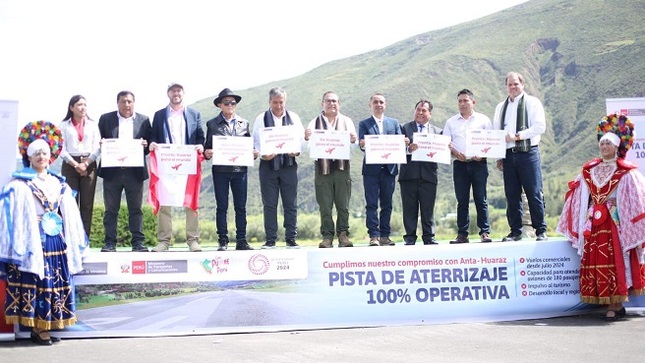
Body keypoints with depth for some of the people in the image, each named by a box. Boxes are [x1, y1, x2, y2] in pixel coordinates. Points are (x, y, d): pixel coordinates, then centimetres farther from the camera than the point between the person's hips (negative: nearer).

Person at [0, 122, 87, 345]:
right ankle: (37, 328, -1)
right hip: (34, 240, -5)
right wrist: (19, 247, -16)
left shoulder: (59, 184, 14)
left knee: (55, 281, 5)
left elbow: (69, 215, 17)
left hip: (56, 239, 6)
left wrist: (74, 244, 16)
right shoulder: (20, 185, -3)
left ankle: (47, 325, 11)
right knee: (36, 281, -5)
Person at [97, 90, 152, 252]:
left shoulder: (144, 120, 10)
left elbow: (149, 144, 10)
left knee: (136, 209, 3)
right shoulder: (106, 119, 9)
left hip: (135, 171, 0)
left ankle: (138, 242, 6)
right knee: (111, 209, 3)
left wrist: (145, 145, -11)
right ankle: (110, 243, 7)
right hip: (112, 170, 0)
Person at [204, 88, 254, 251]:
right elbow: (207, 147, 7)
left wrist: (252, 153, -6)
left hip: (240, 169, 2)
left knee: (241, 206, 2)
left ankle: (241, 240, 7)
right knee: (222, 207, 1)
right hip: (220, 170, -1)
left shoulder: (243, 123, 11)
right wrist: (207, 153, -15)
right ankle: (222, 241, 5)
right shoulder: (212, 124, 6)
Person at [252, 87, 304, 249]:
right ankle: (270, 240, 6)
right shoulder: (261, 119, 5)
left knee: (291, 204, 2)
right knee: (269, 204, 0)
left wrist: (297, 151, -14)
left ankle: (291, 239, 7)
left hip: (289, 164, 1)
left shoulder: (294, 118, 9)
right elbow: (256, 141, 1)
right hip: (268, 165, -1)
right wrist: (263, 154, -18)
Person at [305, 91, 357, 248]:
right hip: (322, 167, 0)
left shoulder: (346, 121, 13)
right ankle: (327, 237, 3)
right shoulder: (315, 122, 10)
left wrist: (353, 140, -23)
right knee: (325, 206, -2)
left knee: (343, 205, -1)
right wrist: (307, 138, -24)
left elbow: (353, 143, 1)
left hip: (342, 167, 1)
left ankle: (343, 235, 6)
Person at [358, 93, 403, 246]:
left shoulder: (394, 123, 16)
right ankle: (374, 235, -3)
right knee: (371, 204, -4)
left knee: (387, 204, 5)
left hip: (389, 168, 2)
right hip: (371, 169, -2)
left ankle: (385, 235, 10)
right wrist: (363, 144, -27)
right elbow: (362, 143, -4)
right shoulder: (364, 124, 9)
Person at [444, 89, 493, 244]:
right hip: (459, 164, 2)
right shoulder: (451, 122, 14)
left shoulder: (483, 120, 8)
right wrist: (456, 153, -10)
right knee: (462, 200, 1)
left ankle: (485, 232, -1)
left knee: (481, 199, -3)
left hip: (479, 163, -2)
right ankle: (462, 234, 2)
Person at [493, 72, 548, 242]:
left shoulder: (532, 102, 3)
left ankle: (541, 231, 1)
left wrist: (517, 136, -13)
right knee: (512, 195, 4)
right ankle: (515, 231, 11)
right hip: (508, 155, 4)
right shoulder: (501, 107, 18)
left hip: (528, 153, -4)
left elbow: (540, 126, -8)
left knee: (534, 194, -5)